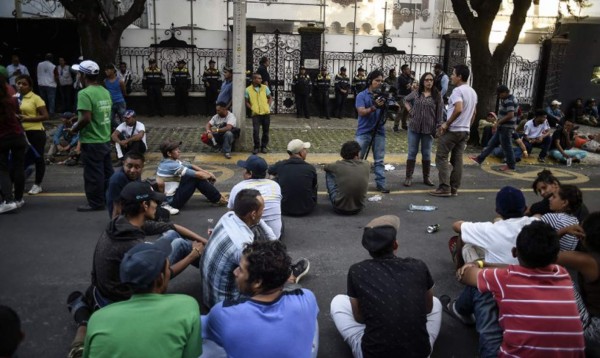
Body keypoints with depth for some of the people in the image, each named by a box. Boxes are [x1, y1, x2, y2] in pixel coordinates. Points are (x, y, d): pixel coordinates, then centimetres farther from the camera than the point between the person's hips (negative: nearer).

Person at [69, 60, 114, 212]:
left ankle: (96, 203, 11)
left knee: (93, 174, 2)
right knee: (107, 172, 16)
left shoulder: (85, 93, -18)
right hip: (105, 139, 8)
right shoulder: (105, 91, 8)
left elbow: (86, 118, -26)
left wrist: (74, 128, -8)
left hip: (91, 141, -8)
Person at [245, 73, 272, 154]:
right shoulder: (248, 89, -1)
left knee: (266, 130, 8)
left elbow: (270, 98, 13)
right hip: (256, 114, -2)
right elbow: (246, 102, 6)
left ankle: (264, 146, 24)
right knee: (255, 131, -12)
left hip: (266, 113, 3)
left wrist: (268, 106, 0)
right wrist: (252, 108, -7)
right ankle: (256, 146, 6)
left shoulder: (265, 87, 4)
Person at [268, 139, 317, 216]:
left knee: (274, 180, 19)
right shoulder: (310, 168, -10)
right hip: (307, 210, 0)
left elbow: (270, 171, 17)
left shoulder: (280, 165, -8)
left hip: (284, 209, 0)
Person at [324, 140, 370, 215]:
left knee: (328, 173, 12)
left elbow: (325, 167, 11)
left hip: (340, 208, -3)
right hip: (359, 208, 3)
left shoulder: (339, 165, -14)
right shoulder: (366, 165, -8)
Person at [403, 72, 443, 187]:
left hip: (428, 129, -1)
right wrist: (410, 111, 6)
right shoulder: (416, 93, 2)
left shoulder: (437, 95, -3)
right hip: (414, 127, 1)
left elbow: (440, 113, -3)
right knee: (412, 152, 5)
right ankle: (408, 177, 10)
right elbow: (406, 100, 20)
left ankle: (426, 177, 20)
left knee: (426, 154, 10)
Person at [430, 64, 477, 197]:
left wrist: (446, 124, -20)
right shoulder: (473, 92, 14)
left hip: (452, 130, -8)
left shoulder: (458, 90, -15)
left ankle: (444, 188, -5)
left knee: (441, 157, -2)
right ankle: (454, 188, 12)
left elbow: (459, 109, -29)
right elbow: (474, 113, 20)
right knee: (457, 159, 9)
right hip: (465, 131, 9)